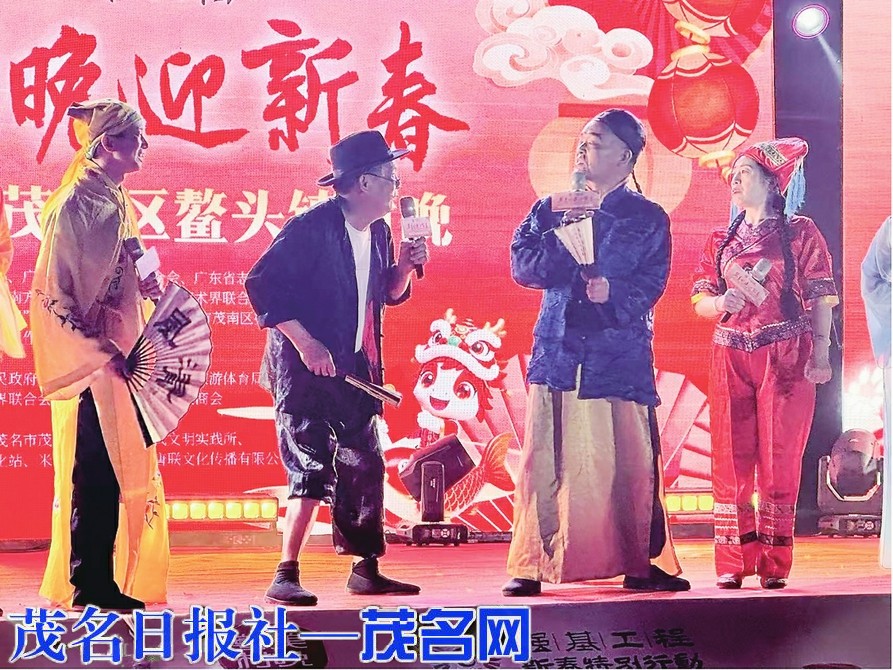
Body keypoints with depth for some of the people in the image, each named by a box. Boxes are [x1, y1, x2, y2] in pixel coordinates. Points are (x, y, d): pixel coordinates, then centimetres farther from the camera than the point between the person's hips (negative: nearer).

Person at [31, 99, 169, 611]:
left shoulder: (115, 199, 14)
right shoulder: (74, 203, -13)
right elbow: (52, 291, -17)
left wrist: (147, 285, 7)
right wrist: (96, 351, -19)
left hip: (120, 353, 9)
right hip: (89, 359, -9)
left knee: (122, 468, 11)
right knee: (94, 469, -3)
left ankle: (104, 582, 20)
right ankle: (88, 586, 6)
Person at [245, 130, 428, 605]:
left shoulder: (378, 232, 9)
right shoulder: (311, 227, -16)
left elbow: (388, 295, 20)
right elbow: (261, 284, -19)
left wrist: (405, 266, -1)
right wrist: (305, 342, -23)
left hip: (355, 367, 8)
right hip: (306, 367, -8)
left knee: (365, 466, 11)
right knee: (313, 469, -13)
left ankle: (366, 570, 23)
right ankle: (285, 576, -7)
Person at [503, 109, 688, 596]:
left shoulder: (648, 219, 8)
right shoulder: (551, 209, 14)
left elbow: (650, 285, -1)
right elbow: (522, 265, 1)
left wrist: (613, 293, -20)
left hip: (621, 355, -1)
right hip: (557, 350, 1)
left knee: (631, 461, -2)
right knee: (544, 460, -3)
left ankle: (642, 564, 10)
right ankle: (532, 566, 5)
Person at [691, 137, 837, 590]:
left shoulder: (800, 232, 5)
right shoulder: (721, 241, 16)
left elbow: (821, 298, 0)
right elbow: (699, 302, 12)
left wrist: (821, 350, -11)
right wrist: (722, 303, -10)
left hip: (786, 357, -3)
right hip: (731, 358, 3)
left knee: (780, 458, -4)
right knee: (731, 459, -1)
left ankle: (775, 564, 1)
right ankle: (733, 564, 3)